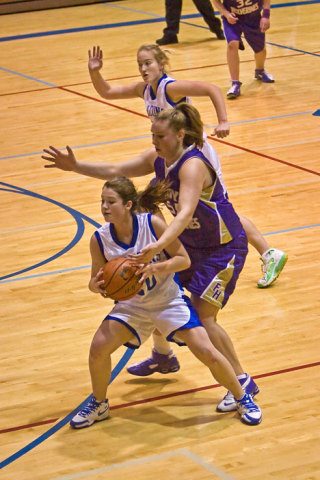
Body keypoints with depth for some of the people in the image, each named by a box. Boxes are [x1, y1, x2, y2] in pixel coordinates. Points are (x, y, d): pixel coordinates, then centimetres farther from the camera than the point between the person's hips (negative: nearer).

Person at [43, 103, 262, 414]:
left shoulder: (192, 166, -30)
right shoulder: (158, 158, -4)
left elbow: (185, 214, -44)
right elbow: (115, 171, 5)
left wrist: (157, 246, -58)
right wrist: (75, 167, -7)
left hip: (224, 246, -9)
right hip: (190, 242, 9)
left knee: (203, 316, -13)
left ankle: (243, 383, -2)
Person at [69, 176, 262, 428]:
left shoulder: (153, 224, -25)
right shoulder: (100, 239, -17)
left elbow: (184, 259, -18)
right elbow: (96, 281, -4)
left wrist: (155, 268, -35)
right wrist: (96, 285, -29)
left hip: (170, 301, -2)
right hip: (131, 306, 3)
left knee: (207, 352, -11)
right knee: (98, 348, -14)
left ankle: (243, 399, 14)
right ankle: (98, 405, 13)